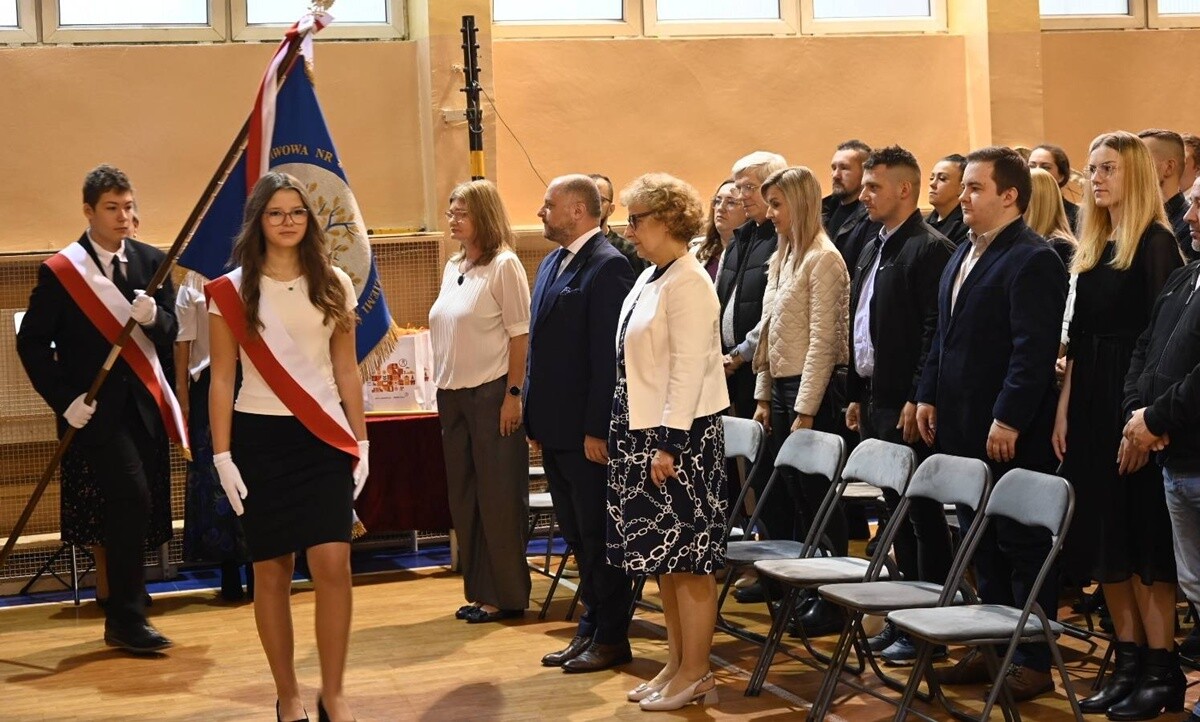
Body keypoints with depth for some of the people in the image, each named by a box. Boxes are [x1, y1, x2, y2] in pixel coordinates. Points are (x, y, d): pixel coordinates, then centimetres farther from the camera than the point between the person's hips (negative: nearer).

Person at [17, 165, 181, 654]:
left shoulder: (152, 262, 6)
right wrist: (64, 400, -10)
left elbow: (171, 331, 5)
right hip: (95, 408, -4)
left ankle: (123, 618, 24)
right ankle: (126, 621, -8)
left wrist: (153, 316, -17)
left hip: (146, 405, 5)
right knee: (132, 500, -16)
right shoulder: (59, 271, -5)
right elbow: (32, 342, -3)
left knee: (134, 511, 9)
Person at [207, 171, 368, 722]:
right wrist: (222, 455, -5)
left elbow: (347, 370, 10)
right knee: (272, 571, 4)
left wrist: (361, 441, 5)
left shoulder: (334, 285, 6)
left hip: (323, 438, 1)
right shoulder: (232, 292, 0)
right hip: (260, 439, -1)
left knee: (333, 564, -11)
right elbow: (221, 380, 0)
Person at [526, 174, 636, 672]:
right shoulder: (552, 263, 15)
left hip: (588, 431, -9)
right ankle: (591, 629, 25)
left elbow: (608, 354, -18)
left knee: (598, 535, 1)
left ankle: (610, 639, 11)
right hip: (555, 427, 9)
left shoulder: (607, 267, -14)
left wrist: (598, 428, -20)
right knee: (576, 534, 15)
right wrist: (535, 418, 14)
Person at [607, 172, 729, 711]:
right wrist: (637, 438, 15)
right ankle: (676, 663, 23)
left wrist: (669, 443, -21)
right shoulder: (649, 278, 12)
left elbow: (689, 369, -19)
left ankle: (696, 674, 8)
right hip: (644, 430, 9)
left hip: (681, 435, -9)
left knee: (687, 559, -1)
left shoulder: (689, 284, -15)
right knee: (663, 557, 14)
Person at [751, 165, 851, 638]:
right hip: (781, 388, 9)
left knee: (816, 496, -2)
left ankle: (831, 602, 7)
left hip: (811, 391, -9)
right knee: (790, 496, 12)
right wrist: (763, 397, 14)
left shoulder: (823, 260, -13)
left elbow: (822, 341, -17)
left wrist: (805, 411, -18)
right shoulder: (782, 259, 14)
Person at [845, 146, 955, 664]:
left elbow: (936, 331, -19)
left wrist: (918, 399, -22)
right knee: (897, 510, 14)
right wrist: (857, 394, 18)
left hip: (908, 406, -9)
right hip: (876, 401, 9)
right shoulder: (872, 250, 17)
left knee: (922, 514, -2)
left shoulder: (930, 249, -13)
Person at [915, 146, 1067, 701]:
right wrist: (929, 396, 14)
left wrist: (1008, 420, -23)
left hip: (1011, 434, -9)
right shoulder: (964, 254, 15)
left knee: (1023, 546, 1)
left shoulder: (1033, 260, -14)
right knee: (981, 543, 14)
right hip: (962, 427, 9)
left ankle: (1033, 661, 9)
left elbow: (1034, 349, -20)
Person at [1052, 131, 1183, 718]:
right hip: (1090, 404, 8)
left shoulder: (1156, 244, -8)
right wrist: (1064, 408, 9)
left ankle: (1161, 666, 4)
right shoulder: (1091, 250, 14)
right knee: (1104, 538, 8)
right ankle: (1128, 661, 16)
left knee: (1144, 538, -4)